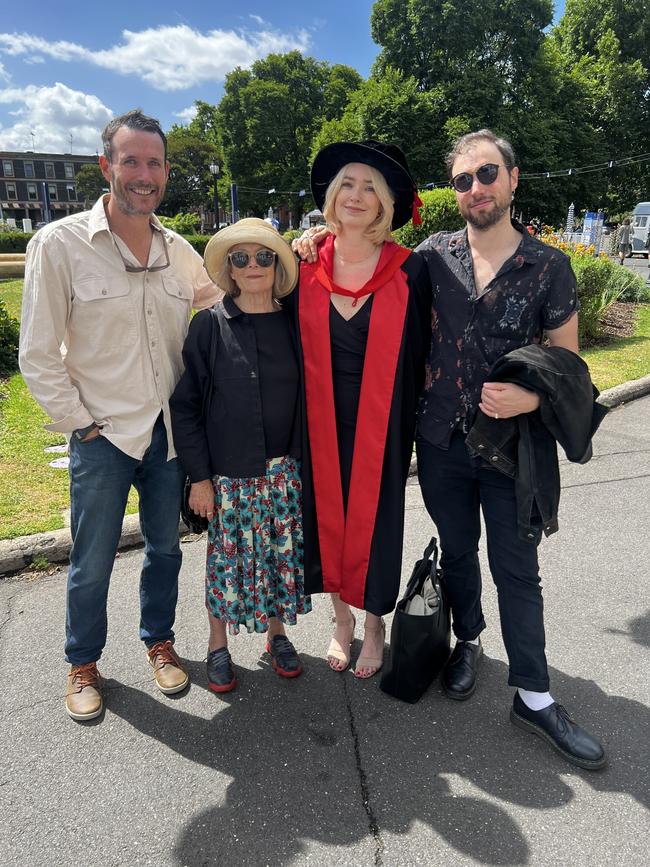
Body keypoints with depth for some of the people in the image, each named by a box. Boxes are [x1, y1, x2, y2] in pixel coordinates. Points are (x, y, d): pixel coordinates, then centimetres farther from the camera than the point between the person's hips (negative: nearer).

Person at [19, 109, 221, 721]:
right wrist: (79, 422, -9)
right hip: (102, 436, -3)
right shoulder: (59, 244, -9)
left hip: (169, 431, 4)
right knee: (92, 562, 10)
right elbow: (37, 356, -8)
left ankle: (159, 641, 41)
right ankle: (82, 662, 35)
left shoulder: (180, 251, 4)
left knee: (165, 548, 17)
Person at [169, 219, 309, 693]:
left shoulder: (294, 324, 1)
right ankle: (219, 645, 30)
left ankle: (277, 632, 35)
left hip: (286, 470, 3)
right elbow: (185, 404, -5)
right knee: (228, 558, 8)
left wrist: (307, 461, 3)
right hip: (229, 472, -2)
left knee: (283, 554, 12)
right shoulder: (210, 325, -6)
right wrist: (199, 476, -7)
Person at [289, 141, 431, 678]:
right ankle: (342, 620, 35)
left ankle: (374, 625, 32)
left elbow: (416, 358, -2)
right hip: (320, 424, 2)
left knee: (375, 524, 9)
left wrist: (406, 429, -4)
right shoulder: (306, 267, -1)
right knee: (327, 518, 12)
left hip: (380, 427, -2)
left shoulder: (408, 272, -7)